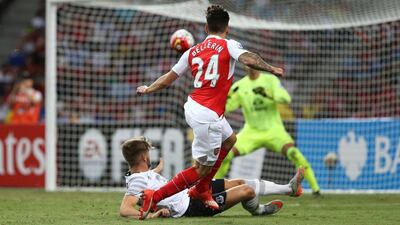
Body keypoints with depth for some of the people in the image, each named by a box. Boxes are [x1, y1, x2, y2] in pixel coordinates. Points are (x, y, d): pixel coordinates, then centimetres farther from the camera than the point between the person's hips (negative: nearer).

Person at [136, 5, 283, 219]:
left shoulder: (192, 52, 12)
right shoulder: (228, 46, -3)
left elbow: (167, 79, 16)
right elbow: (248, 59, -22)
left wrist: (147, 89, 31)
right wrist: (271, 69, -11)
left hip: (193, 107, 8)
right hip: (208, 115, -8)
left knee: (229, 139, 29)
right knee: (202, 168, -1)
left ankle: (202, 189, 29)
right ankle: (154, 197, -7)